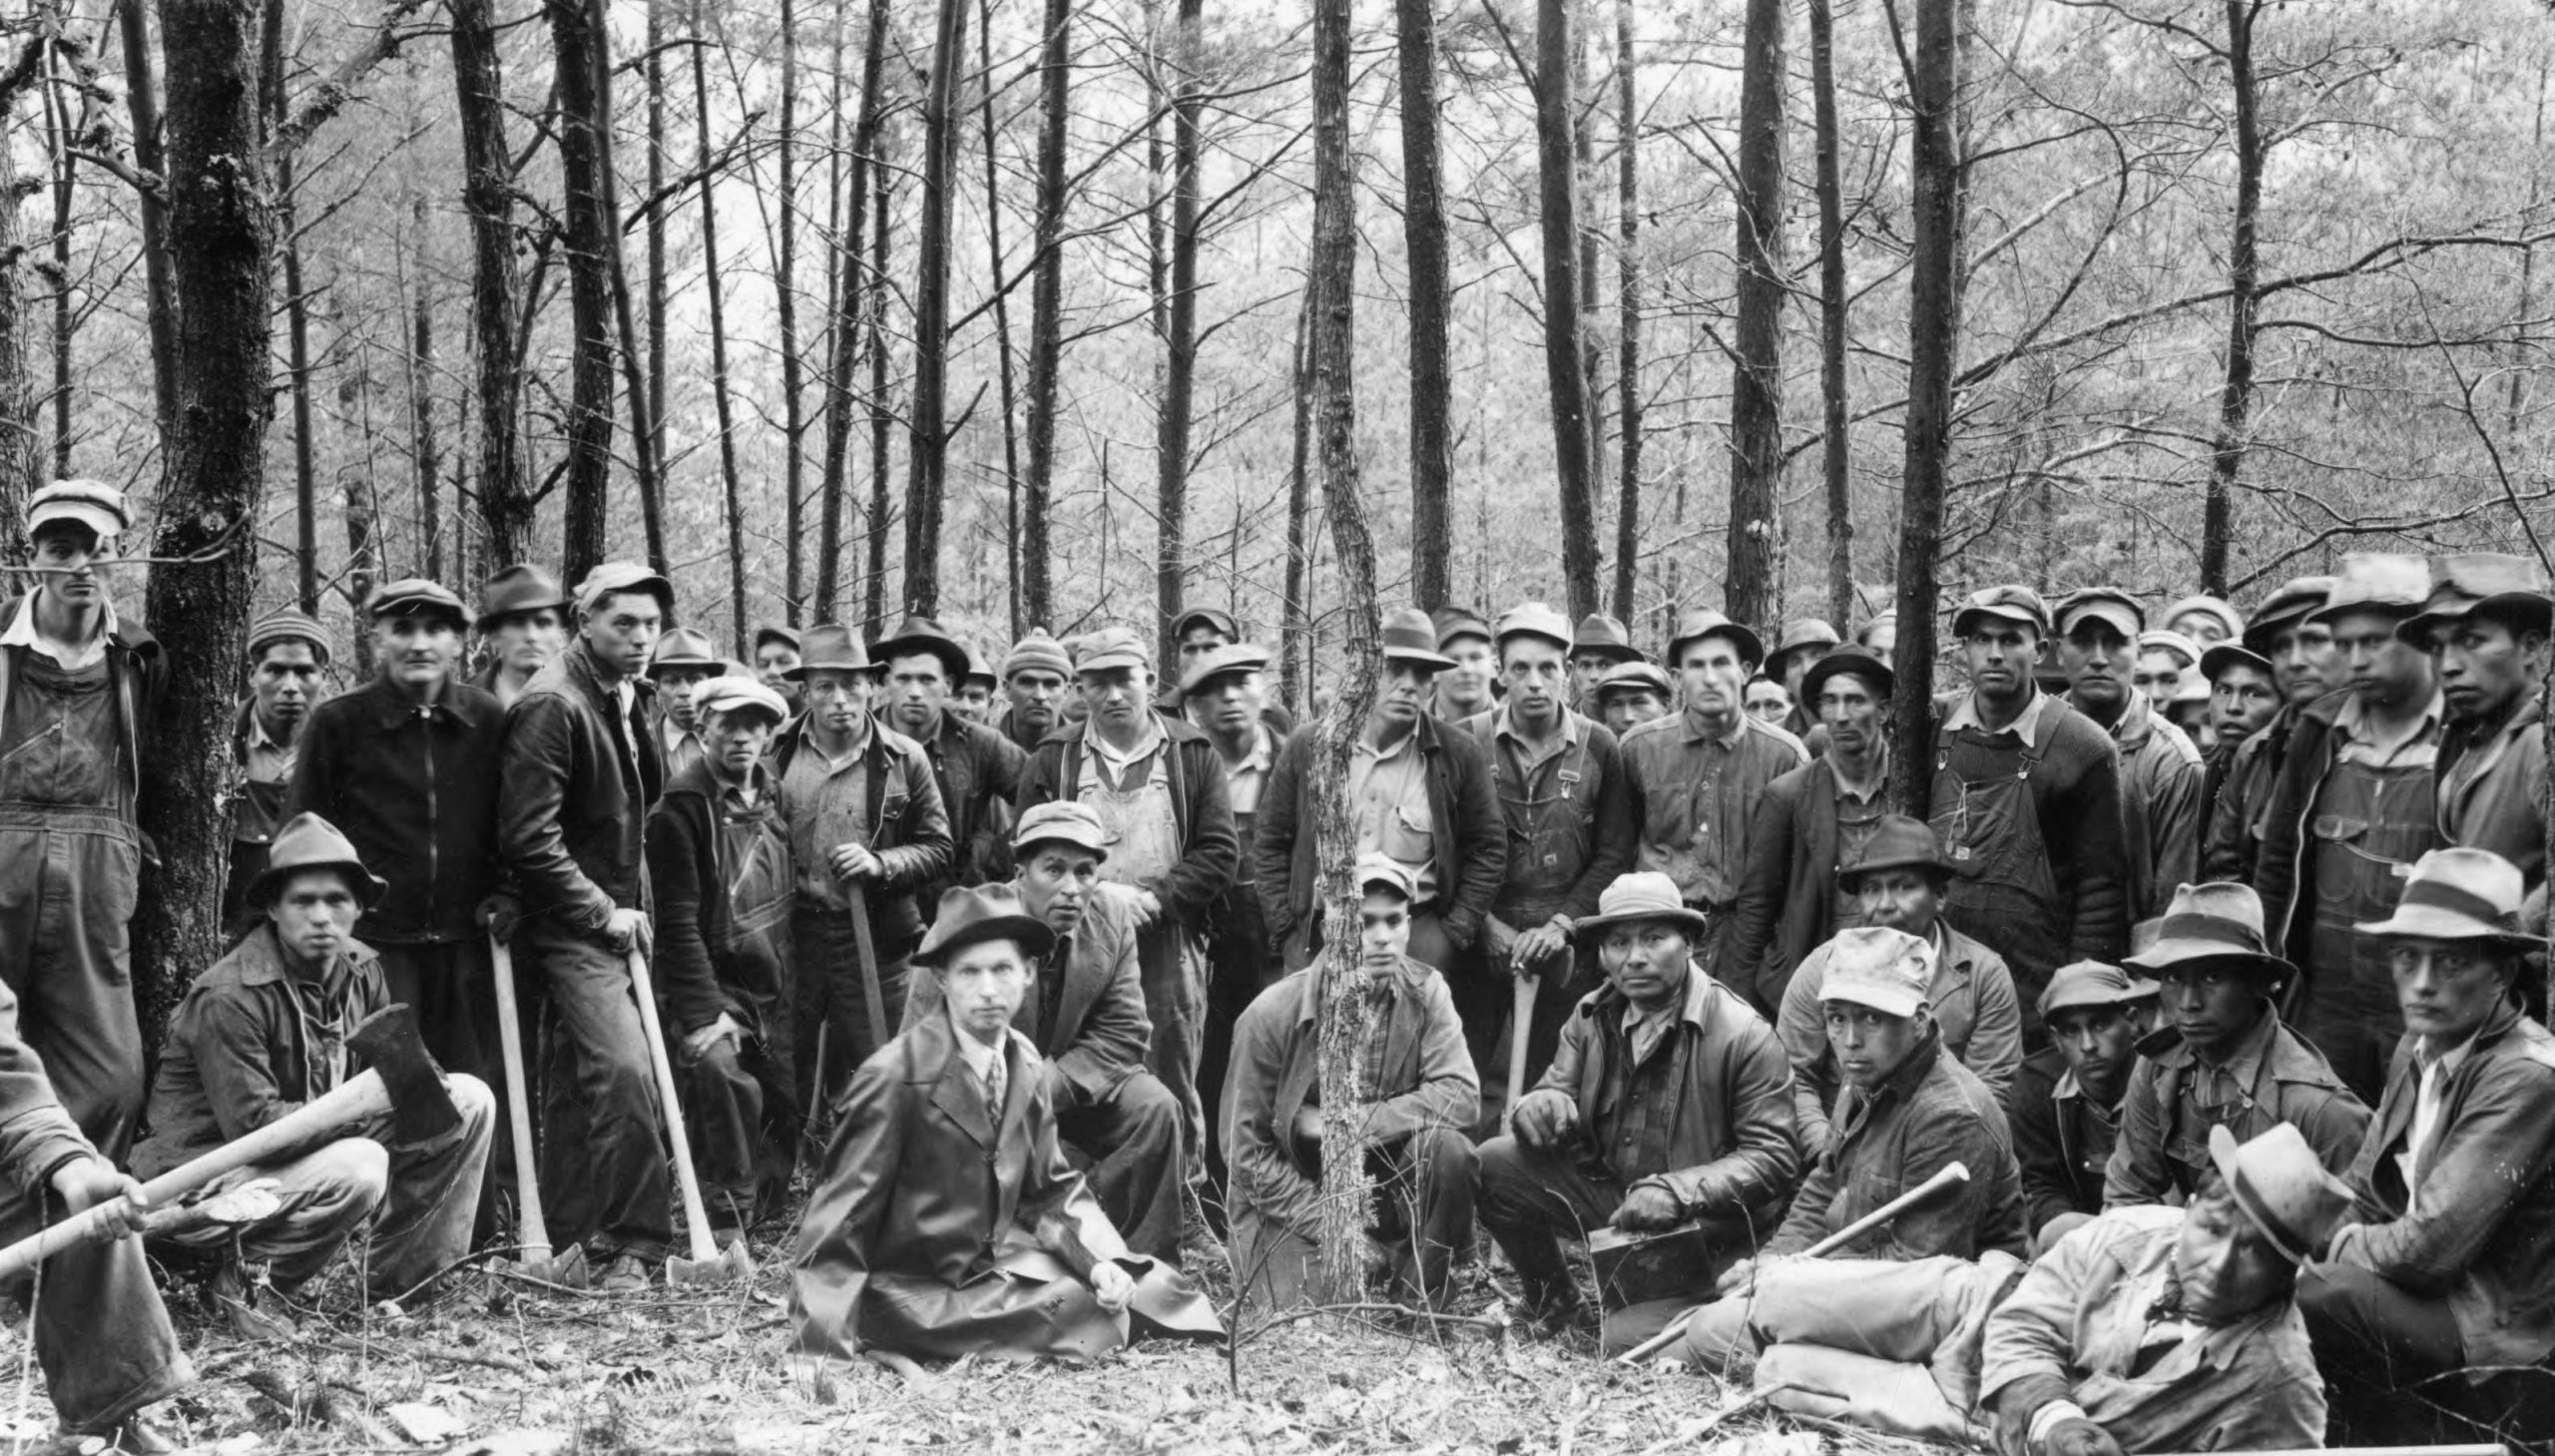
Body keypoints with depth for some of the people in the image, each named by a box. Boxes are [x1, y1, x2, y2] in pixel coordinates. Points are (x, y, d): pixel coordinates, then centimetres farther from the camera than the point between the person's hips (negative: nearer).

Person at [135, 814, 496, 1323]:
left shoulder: (361, 971, 0)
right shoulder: (230, 996, -23)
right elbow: (252, 1128, -27)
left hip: (313, 1146, 8)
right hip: (200, 1182, -8)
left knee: (469, 1102, -2)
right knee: (358, 1170, -35)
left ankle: (395, 1283, 4)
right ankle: (245, 1285, -8)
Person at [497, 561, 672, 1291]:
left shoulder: (629, 699, 12)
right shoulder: (552, 704, -15)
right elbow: (528, 839, -20)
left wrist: (634, 908, 9)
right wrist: (603, 913, -15)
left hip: (613, 917, 9)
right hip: (571, 924, -9)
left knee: (576, 1081, 14)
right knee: (623, 1068, -20)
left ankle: (569, 1239, 22)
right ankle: (628, 1241, -11)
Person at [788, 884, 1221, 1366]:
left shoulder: (1027, 1066, 0)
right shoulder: (893, 1077, -21)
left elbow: (1052, 1190, 8)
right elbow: (840, 1213, -20)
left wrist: (1100, 1262, -12)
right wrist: (816, 1352, -27)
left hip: (1000, 1261, 6)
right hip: (914, 1289, -6)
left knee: (1156, 1288, -5)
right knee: (1083, 1311, -19)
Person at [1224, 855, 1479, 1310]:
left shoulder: (1425, 992, -8)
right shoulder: (1273, 1013, -16)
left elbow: (1461, 1093, -20)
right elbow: (1246, 1147, -11)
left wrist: (1349, 1121, -25)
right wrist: (1329, 1230, -18)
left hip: (1387, 1179, 2)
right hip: (1289, 1192, -2)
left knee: (1448, 1148, -27)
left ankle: (1420, 1307, -9)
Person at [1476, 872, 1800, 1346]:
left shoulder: (1745, 1036, -16)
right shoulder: (1590, 1017, 3)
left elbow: (1774, 1159, -17)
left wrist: (1675, 1192, -29)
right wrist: (1542, 1105, -21)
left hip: (1699, 1228, -5)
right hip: (1606, 1197, 6)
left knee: (1627, 1339, -24)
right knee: (1495, 1164, -15)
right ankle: (1554, 1306, 8)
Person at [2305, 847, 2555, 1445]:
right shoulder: (2416, 1053, 6)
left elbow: (2427, 1249, -25)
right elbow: (2361, 1197, 9)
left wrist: (2336, 1241, -7)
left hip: (2503, 1341, -8)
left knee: (2304, 1297, -25)